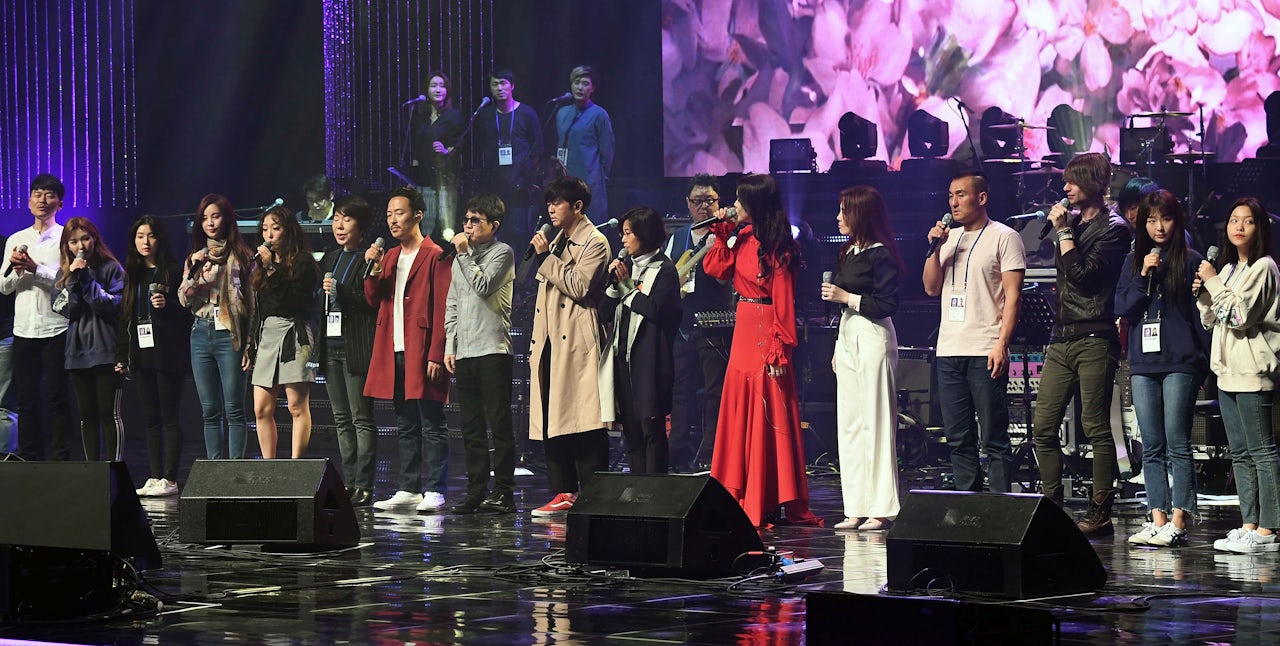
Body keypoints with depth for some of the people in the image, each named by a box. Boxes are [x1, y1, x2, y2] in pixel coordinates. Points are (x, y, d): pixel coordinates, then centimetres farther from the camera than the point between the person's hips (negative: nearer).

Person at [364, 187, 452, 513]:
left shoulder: (435, 256, -5)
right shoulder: (389, 257, 18)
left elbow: (442, 309, -9)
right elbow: (373, 300, 14)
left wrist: (436, 355, -16)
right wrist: (375, 269, -3)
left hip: (422, 354, -7)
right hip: (394, 353, 7)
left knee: (432, 425, -4)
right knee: (406, 427, 10)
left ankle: (434, 492, -3)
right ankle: (408, 489, 14)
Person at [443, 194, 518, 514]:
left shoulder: (502, 253, -1)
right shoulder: (462, 257, 19)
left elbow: (483, 287, -15)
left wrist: (464, 254, -7)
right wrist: (449, 346, 12)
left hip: (493, 349, -7)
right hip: (463, 352, 7)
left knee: (499, 424, -6)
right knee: (471, 427, 7)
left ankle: (503, 491, -4)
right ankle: (476, 491, 10)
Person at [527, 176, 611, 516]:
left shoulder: (594, 242, -4)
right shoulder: (557, 241, 21)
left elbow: (579, 287, -17)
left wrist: (546, 257, -11)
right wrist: (536, 341, 20)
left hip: (577, 343, -8)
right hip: (550, 342, 8)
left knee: (583, 421, -9)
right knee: (552, 421, 5)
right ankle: (563, 492, 8)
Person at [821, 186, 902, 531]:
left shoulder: (880, 255, -10)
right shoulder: (848, 253, 16)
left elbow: (886, 305, -15)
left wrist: (846, 297, -16)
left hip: (873, 338, -9)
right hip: (847, 338, 9)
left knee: (876, 423, -7)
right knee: (849, 424, 7)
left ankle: (881, 509, -5)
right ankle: (857, 509, 10)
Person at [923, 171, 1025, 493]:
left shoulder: (1004, 237, -1)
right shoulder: (950, 238, 19)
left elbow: (1012, 295, -7)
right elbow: (931, 288, 16)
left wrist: (1001, 345, -16)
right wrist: (936, 249, 1)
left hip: (986, 353, -7)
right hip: (949, 351, 7)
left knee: (994, 439, -6)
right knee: (958, 439, 8)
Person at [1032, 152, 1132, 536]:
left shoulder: (1112, 228, -5)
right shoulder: (1072, 222, 18)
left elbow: (1084, 275, -15)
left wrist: (1063, 232, -10)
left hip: (1094, 341, -8)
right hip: (1061, 338, 8)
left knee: (1096, 428, -5)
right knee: (1043, 427, 2)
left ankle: (1100, 514, -1)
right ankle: (1052, 507, 8)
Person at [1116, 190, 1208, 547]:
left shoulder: (1190, 260, 1)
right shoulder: (1134, 261, 14)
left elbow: (1202, 312, 1)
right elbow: (1122, 307, 6)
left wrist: (1201, 361, -4)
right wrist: (1143, 277, -8)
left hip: (1180, 362, -4)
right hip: (1143, 363, 4)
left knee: (1177, 444, -6)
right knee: (1152, 448, 4)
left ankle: (1178, 522, -7)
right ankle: (1157, 519, 6)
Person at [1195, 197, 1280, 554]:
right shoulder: (1227, 268, 18)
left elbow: (1239, 315, -17)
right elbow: (1212, 321, 21)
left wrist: (1214, 282, -10)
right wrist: (1203, 294, 4)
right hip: (1228, 371, 9)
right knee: (1240, 454, 9)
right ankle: (1249, 524, 11)